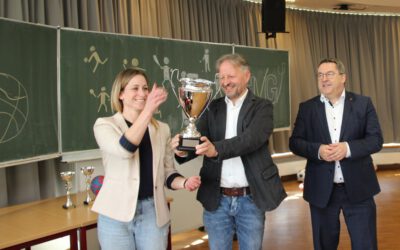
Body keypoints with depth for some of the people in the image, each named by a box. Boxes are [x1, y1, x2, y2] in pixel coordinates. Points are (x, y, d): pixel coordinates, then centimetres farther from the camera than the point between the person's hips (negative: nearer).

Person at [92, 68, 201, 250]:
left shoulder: (162, 129, 8)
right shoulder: (105, 125, -3)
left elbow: (167, 173, 10)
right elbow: (124, 149, -23)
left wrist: (185, 182, -11)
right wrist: (148, 110, -31)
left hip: (153, 212, 3)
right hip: (116, 214, -2)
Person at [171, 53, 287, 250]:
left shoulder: (261, 107, -3)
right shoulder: (212, 108, 7)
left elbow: (252, 138, -21)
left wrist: (216, 149, -37)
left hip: (250, 200, -2)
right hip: (216, 199, 3)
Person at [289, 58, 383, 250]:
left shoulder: (363, 103, 1)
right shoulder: (307, 108, 4)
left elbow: (376, 139, -4)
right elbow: (295, 142, 0)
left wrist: (348, 148, -22)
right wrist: (318, 150, -19)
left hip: (358, 188, -1)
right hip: (322, 190, 1)